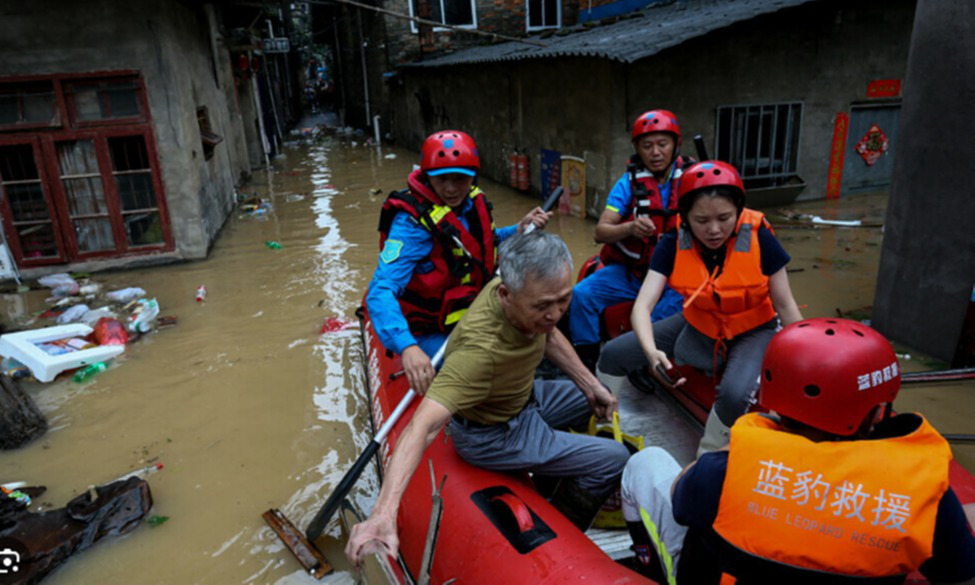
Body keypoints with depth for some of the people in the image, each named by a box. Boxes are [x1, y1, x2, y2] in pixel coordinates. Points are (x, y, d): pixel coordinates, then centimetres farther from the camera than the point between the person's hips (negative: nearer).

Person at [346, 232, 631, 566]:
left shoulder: (532, 292, -19)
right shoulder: (481, 347, -42)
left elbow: (550, 337, 4)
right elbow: (424, 425, -48)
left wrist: (590, 386, 5)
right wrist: (384, 513, -57)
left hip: (524, 397, 8)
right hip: (492, 434, -8)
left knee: (601, 402, 24)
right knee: (614, 460, -7)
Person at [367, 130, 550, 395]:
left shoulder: (473, 201, 0)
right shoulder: (414, 222, -23)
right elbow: (380, 291, -32)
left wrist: (519, 230, 2)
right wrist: (407, 348, -49)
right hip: (432, 337, -7)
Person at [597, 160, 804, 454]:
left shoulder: (758, 238, -23)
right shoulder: (674, 243, -19)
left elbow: (785, 305, -12)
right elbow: (643, 305, -27)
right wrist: (651, 350, -46)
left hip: (752, 331, -2)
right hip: (699, 327, 3)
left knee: (735, 395, -34)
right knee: (613, 354, -6)